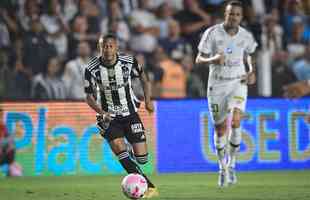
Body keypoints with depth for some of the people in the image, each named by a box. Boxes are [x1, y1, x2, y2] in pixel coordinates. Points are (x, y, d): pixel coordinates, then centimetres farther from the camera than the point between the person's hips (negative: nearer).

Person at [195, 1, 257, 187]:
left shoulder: (246, 36, -4)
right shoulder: (212, 33, -11)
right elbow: (199, 59, -8)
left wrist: (252, 72, 0)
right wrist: (213, 59, -28)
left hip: (238, 84, 0)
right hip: (217, 85, 0)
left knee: (235, 122, -21)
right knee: (220, 128, 6)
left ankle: (231, 165, -3)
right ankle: (222, 168, 28)